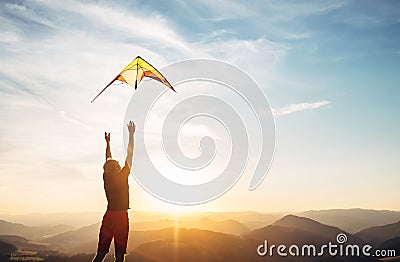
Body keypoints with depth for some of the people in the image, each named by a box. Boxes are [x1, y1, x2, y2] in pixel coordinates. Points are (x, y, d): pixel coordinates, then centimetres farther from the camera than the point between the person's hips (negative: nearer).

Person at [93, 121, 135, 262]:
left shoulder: (106, 177, 2)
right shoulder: (123, 176, -8)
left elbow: (108, 160, 19)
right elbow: (130, 154, -2)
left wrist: (108, 142, 30)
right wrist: (131, 134, 6)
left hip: (109, 216, 4)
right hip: (122, 216, -4)